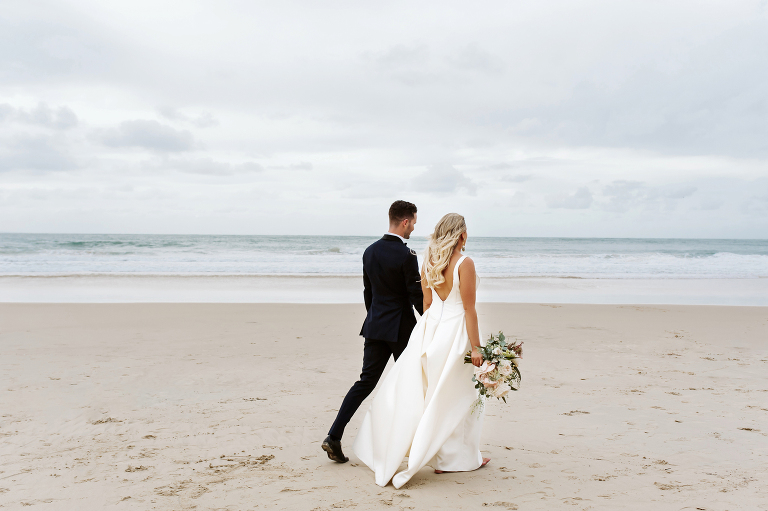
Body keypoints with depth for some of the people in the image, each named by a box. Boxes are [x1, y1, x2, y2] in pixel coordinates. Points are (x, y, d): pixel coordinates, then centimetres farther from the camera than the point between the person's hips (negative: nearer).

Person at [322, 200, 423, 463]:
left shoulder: (370, 252, 6)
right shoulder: (407, 255, -16)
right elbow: (417, 296, -15)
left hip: (375, 326, 6)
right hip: (401, 328, -6)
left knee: (366, 382, 8)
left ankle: (334, 436, 0)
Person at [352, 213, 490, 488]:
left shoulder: (428, 262, 4)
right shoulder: (465, 263, -13)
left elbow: (427, 303, 11)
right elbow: (469, 310, -14)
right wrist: (476, 348, -10)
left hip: (430, 327, 6)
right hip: (455, 330, -5)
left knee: (412, 388, 12)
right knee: (456, 396, 7)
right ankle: (454, 458, 18)